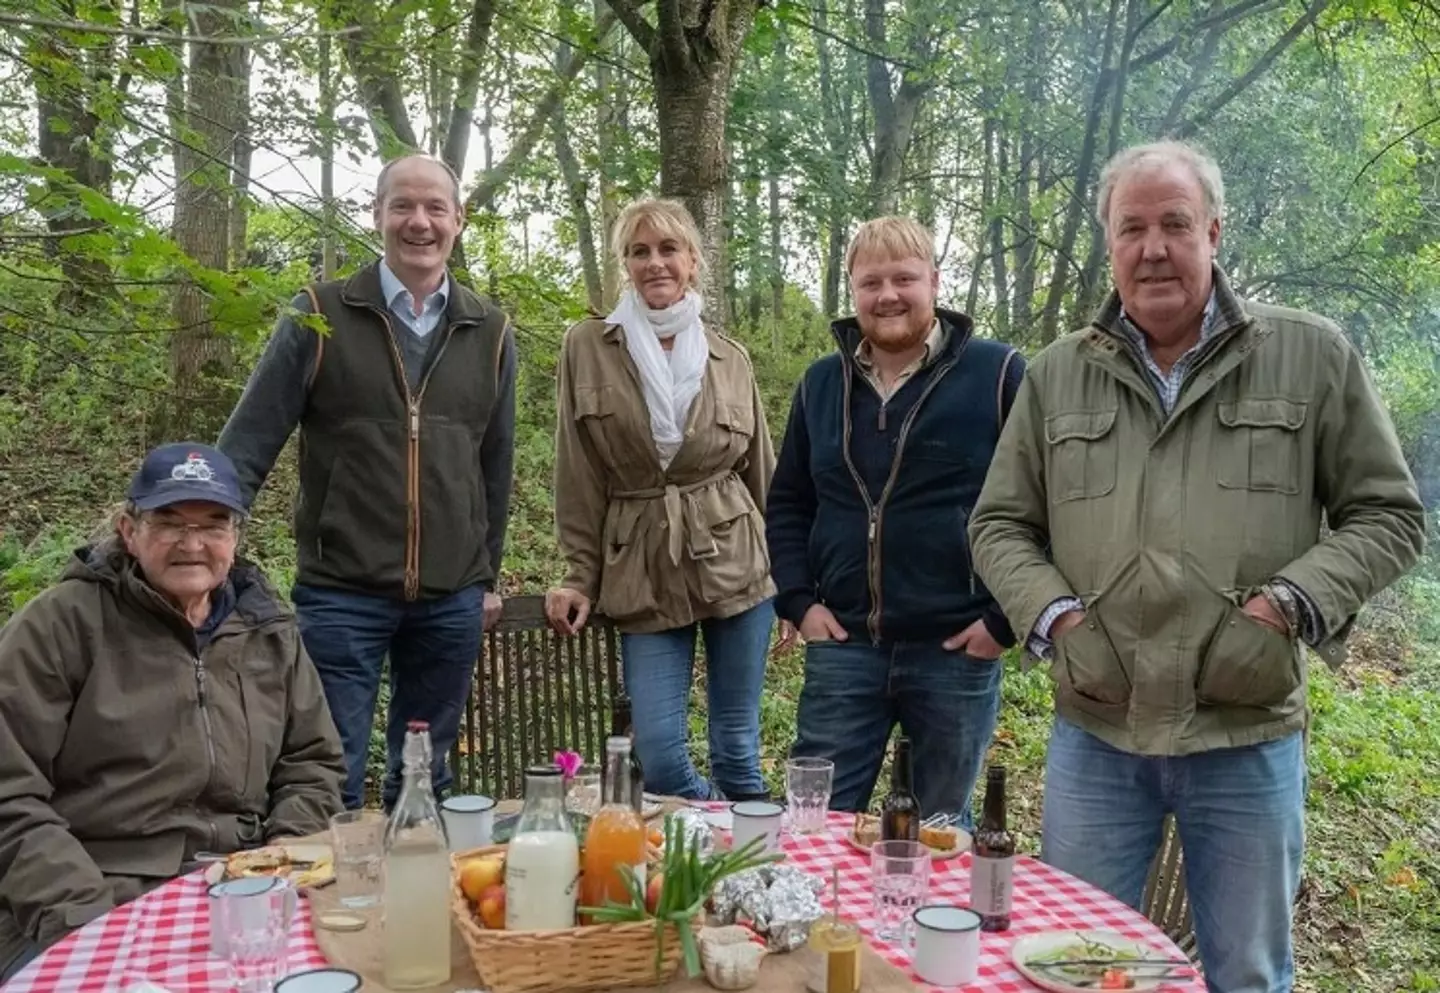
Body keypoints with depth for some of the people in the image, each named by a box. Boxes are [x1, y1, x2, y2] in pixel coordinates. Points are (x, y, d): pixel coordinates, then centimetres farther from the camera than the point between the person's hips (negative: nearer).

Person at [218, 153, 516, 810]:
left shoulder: (489, 333, 7)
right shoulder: (319, 316, -2)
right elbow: (248, 444, -2)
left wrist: (488, 576, 16)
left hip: (452, 599, 3)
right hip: (340, 592, -3)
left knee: (424, 780, 14)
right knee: (331, 780, 4)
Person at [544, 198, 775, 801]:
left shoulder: (730, 359, 6)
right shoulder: (588, 348, 1)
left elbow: (762, 475, 11)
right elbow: (579, 478, 2)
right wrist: (581, 578, 1)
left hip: (735, 566, 1)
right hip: (642, 576, 0)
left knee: (738, 747, 8)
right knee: (658, 754, 0)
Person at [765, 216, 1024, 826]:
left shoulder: (998, 375, -6)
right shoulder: (821, 385, 9)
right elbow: (787, 504, 17)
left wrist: (1007, 618, -9)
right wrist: (798, 601, 5)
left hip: (957, 651, -3)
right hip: (842, 646, 4)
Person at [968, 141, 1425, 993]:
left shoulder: (1312, 356, -1)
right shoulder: (1057, 375, 5)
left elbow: (1388, 515, 2)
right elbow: (1000, 526, 9)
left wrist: (1292, 604, -14)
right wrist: (1054, 617, -8)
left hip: (1249, 737, -1)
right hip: (1095, 733, 2)